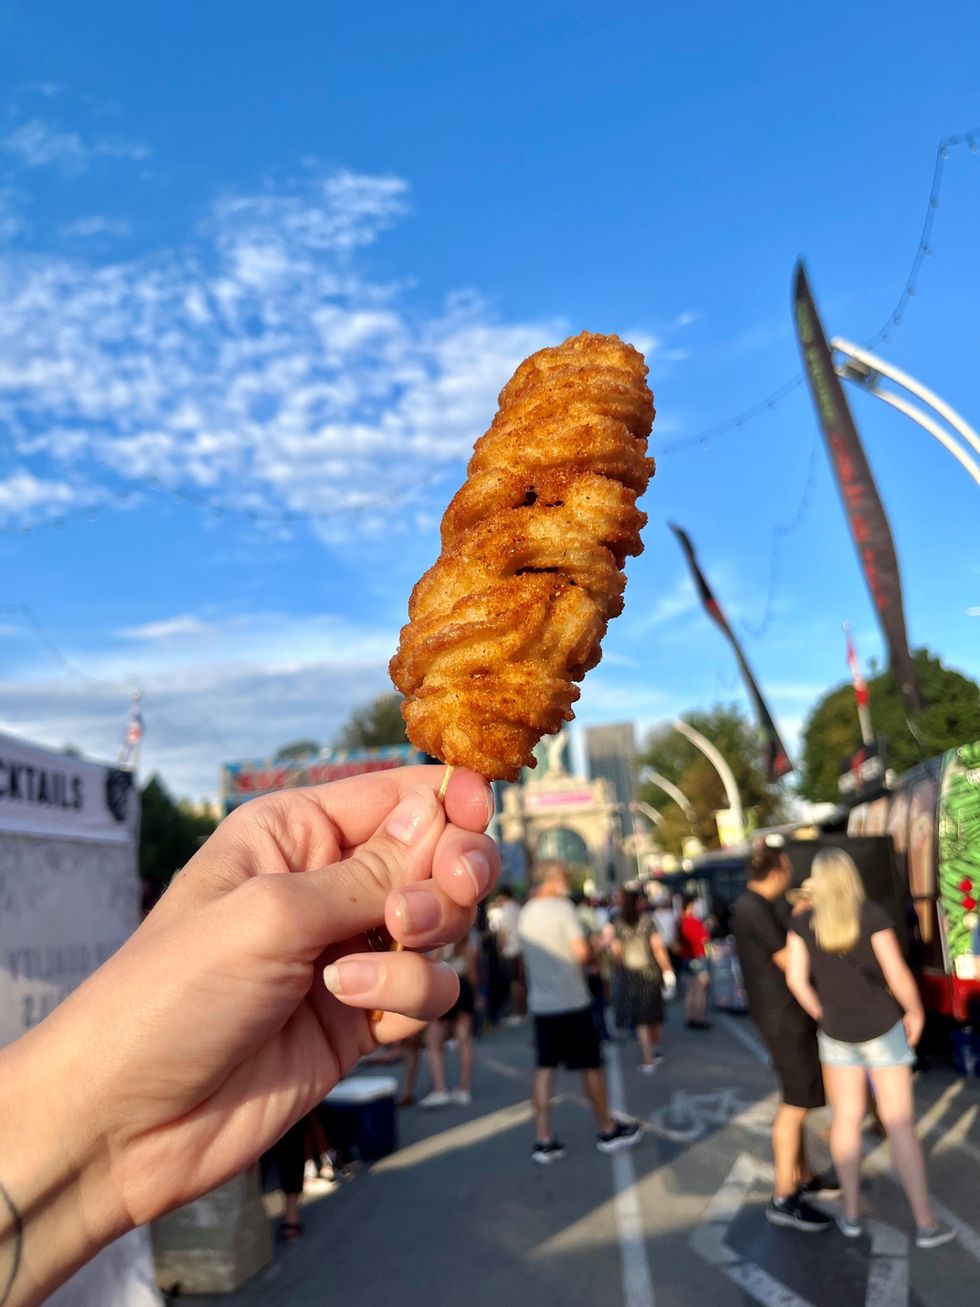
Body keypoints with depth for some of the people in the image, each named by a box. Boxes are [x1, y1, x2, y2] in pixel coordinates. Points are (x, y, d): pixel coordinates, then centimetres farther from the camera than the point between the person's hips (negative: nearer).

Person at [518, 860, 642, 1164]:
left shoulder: (525, 913, 7)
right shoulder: (561, 908, -14)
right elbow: (581, 952, -19)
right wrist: (591, 957, 1)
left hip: (540, 1004, 6)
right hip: (572, 1001, -6)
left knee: (544, 1070, 7)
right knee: (590, 1067, 8)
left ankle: (543, 1141, 6)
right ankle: (608, 1131, 21)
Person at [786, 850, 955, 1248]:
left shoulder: (803, 922, -7)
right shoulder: (872, 914, -15)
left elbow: (795, 978, -10)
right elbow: (897, 974, -17)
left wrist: (821, 1015, 6)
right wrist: (916, 1011, 1)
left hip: (836, 1033, 2)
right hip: (882, 1029, -2)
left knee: (846, 1119, 13)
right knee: (900, 1123, 5)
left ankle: (852, 1214, 19)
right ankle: (925, 1223, 9)